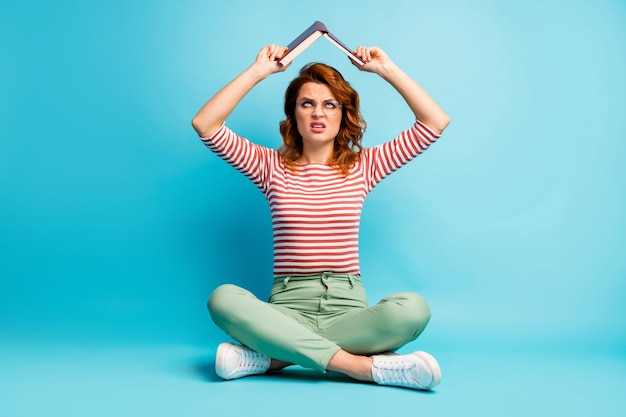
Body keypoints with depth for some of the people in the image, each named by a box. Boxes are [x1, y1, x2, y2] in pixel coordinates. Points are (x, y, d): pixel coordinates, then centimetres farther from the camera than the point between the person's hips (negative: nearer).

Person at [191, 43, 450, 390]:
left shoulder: (364, 165, 11)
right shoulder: (272, 166, 9)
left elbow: (436, 122, 5)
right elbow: (204, 125, -1)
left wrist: (387, 69, 4)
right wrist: (258, 71, 0)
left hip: (347, 306, 1)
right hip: (287, 305, 0)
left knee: (413, 308, -30)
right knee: (223, 299, -31)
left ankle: (276, 355, -24)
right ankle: (368, 366, -30)